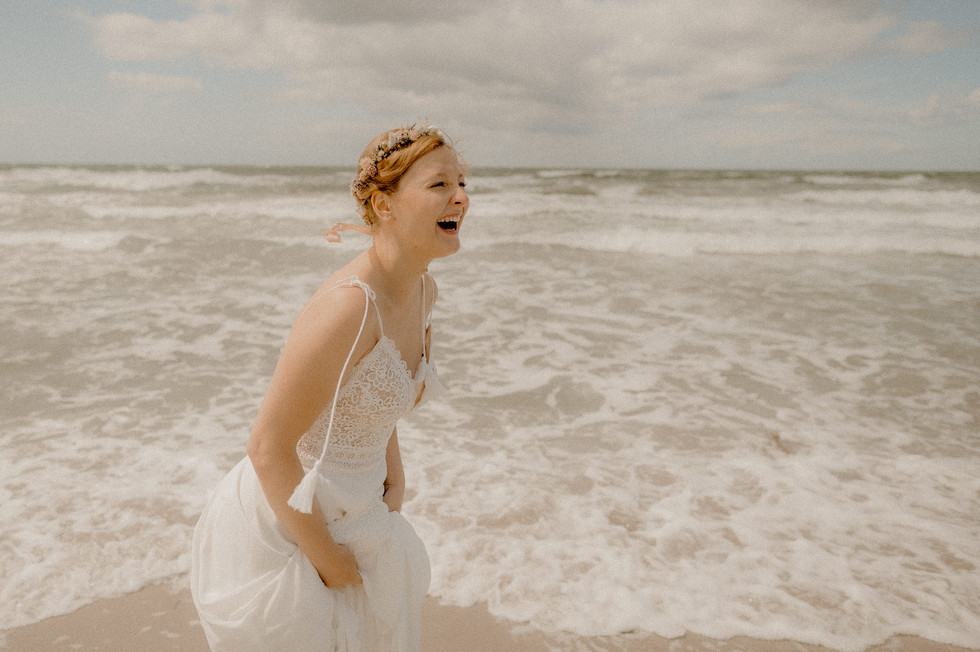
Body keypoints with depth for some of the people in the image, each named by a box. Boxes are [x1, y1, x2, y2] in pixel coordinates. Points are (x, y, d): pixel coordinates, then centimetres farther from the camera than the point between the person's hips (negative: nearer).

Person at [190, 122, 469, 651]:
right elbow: (268, 448, -25)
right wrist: (328, 559, -14)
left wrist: (393, 473, 7)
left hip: (343, 517, 8)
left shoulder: (422, 291, -3)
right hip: (278, 533, -8)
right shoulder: (347, 306, -30)